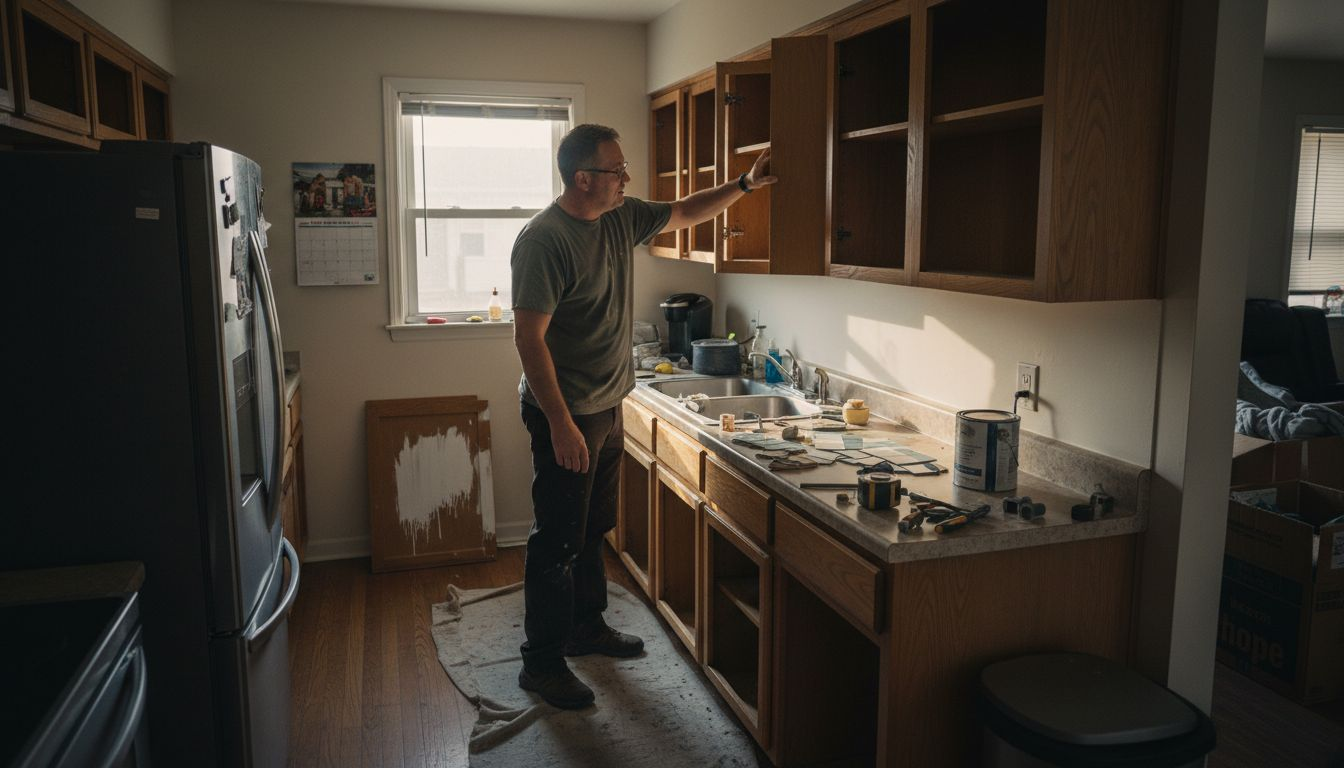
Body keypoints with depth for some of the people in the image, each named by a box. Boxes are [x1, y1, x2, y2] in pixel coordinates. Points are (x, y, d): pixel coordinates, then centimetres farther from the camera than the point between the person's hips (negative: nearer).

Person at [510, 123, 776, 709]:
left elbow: (683, 213, 20)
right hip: (565, 414, -8)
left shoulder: (622, 217, 4)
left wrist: (745, 185, 10)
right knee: (558, 541, 1)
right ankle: (541, 662, 15)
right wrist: (560, 424, -25)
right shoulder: (543, 239, -21)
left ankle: (587, 628, 37)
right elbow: (529, 338, -23)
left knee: (592, 529, 20)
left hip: (607, 407, 9)